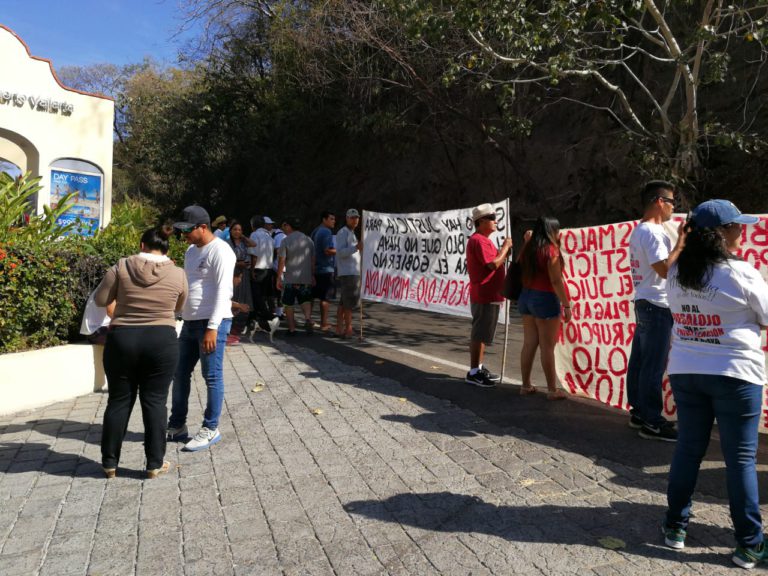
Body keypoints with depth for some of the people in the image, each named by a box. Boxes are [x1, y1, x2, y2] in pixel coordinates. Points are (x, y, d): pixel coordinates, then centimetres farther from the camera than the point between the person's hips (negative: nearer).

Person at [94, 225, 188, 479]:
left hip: (122, 340, 1)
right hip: (162, 342, 0)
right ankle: (155, 464, 12)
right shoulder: (177, 274, -1)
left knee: (119, 401, 11)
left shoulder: (122, 266, -4)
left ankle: (110, 463, 21)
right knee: (155, 401, 7)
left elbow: (100, 300, 4)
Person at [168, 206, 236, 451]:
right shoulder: (191, 251, 16)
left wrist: (212, 328, -23)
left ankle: (210, 429, 12)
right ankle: (177, 426, 27)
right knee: (180, 374, 14)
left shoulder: (220, 251, -12)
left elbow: (223, 291, -18)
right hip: (190, 322, 9)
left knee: (212, 377, 0)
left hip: (212, 323, -9)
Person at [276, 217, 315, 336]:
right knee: (305, 300, 16)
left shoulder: (285, 241, -7)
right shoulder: (308, 240, 6)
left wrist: (278, 278, -4)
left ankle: (292, 329, 10)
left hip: (290, 278, -3)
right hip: (306, 278, 3)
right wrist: (313, 276, 17)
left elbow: (282, 261, -9)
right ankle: (308, 318, -10)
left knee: (289, 305, 9)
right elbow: (313, 260, 10)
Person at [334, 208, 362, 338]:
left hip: (352, 272, 10)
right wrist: (356, 247, -31)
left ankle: (339, 329, 11)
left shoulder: (351, 233, 22)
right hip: (348, 273, -10)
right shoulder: (343, 232, -9)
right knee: (350, 302, -9)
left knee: (343, 303, 8)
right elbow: (340, 252, -21)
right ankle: (348, 329, -6)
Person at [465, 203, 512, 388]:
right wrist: (505, 247, -11)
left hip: (489, 295, 11)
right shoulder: (479, 240, -15)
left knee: (482, 334, 15)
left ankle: (479, 368, 23)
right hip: (484, 296, -11)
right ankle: (473, 372, -1)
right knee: (479, 335, -6)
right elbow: (493, 264, -23)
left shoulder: (483, 240, 20)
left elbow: (495, 262, 21)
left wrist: (505, 250, 8)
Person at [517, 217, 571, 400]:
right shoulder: (551, 250, -13)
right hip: (545, 299, -7)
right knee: (547, 347, -2)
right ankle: (552, 390, 5)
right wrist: (566, 305, -13)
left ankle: (526, 385, 18)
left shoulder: (529, 249, 7)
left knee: (529, 344, 11)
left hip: (526, 297, 7)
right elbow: (556, 281, -17)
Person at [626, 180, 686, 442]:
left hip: (644, 302, 10)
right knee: (654, 366, -5)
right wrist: (681, 241, -14)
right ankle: (652, 422, 2)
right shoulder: (653, 232, -15)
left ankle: (639, 411, 22)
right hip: (657, 305, -10)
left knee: (640, 361, 13)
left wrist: (679, 243, 16)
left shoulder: (638, 231, 16)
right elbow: (665, 269, -22)